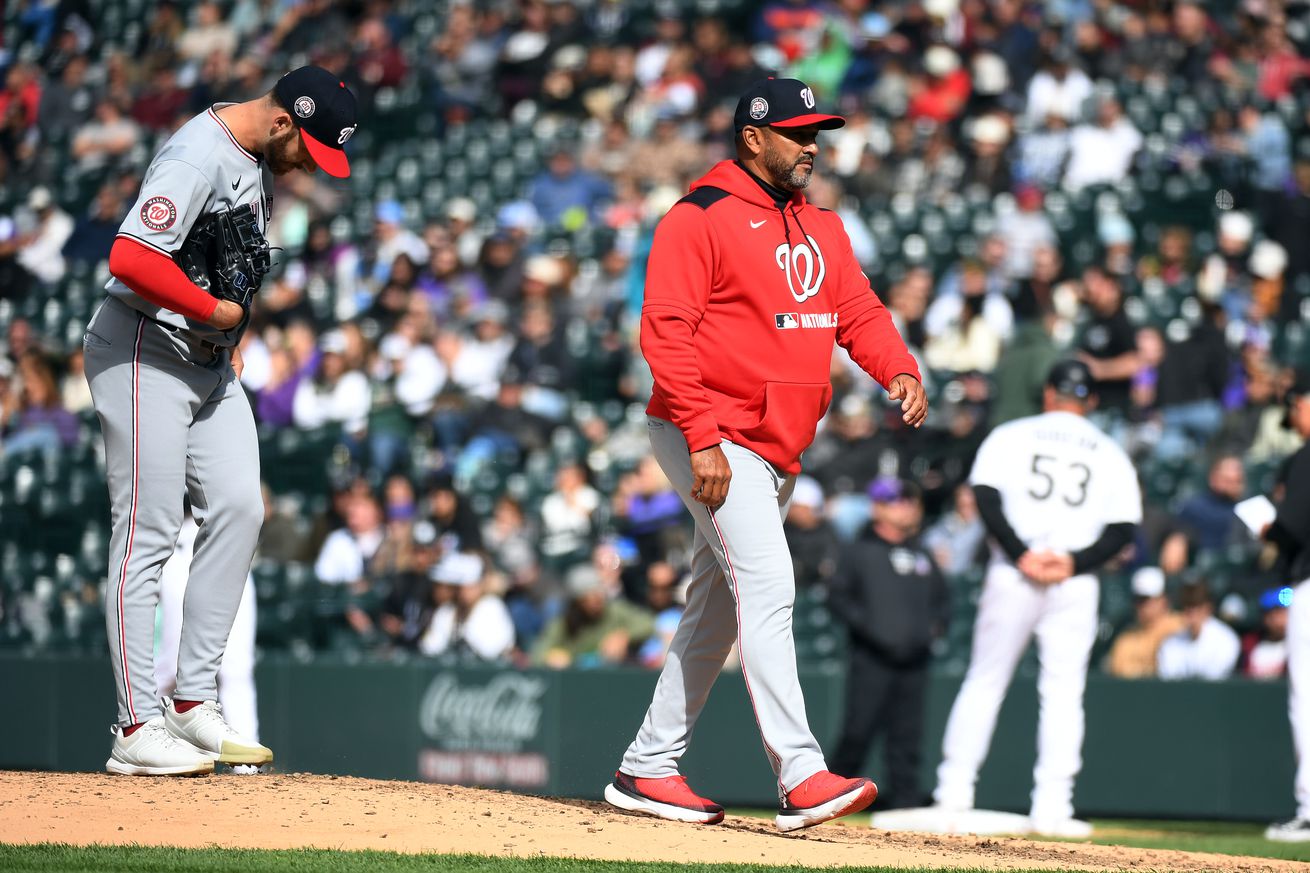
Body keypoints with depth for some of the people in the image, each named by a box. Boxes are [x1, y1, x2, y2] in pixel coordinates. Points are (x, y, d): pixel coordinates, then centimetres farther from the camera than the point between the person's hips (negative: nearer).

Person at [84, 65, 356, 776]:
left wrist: (234, 337, 14)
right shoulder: (197, 157, -22)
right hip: (145, 354, -9)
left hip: (212, 363, 9)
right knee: (148, 532, -8)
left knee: (238, 510, 2)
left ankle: (195, 703, 8)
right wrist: (217, 312, -20)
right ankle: (137, 729, -7)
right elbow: (131, 258, -32)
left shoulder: (259, 158, 8)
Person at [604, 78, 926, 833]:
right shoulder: (701, 218, -9)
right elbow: (665, 331, -15)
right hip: (712, 439, -9)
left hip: (780, 451, 9)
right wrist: (704, 438, -22)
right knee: (767, 586, -17)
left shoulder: (822, 227, 16)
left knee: (718, 612, 11)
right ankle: (801, 776, -23)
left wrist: (900, 371, -11)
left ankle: (648, 770, 19)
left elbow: (858, 311, 11)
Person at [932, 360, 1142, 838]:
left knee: (984, 682, 8)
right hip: (1076, 585, 1)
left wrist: (1020, 554, -12)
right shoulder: (1110, 453, 11)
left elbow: (987, 497, -7)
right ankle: (1051, 807, -5)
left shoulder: (1010, 436, 7)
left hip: (1012, 576, -1)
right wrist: (1075, 562, -8)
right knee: (1063, 692, 2)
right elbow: (1123, 529, 1)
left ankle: (953, 793, 4)